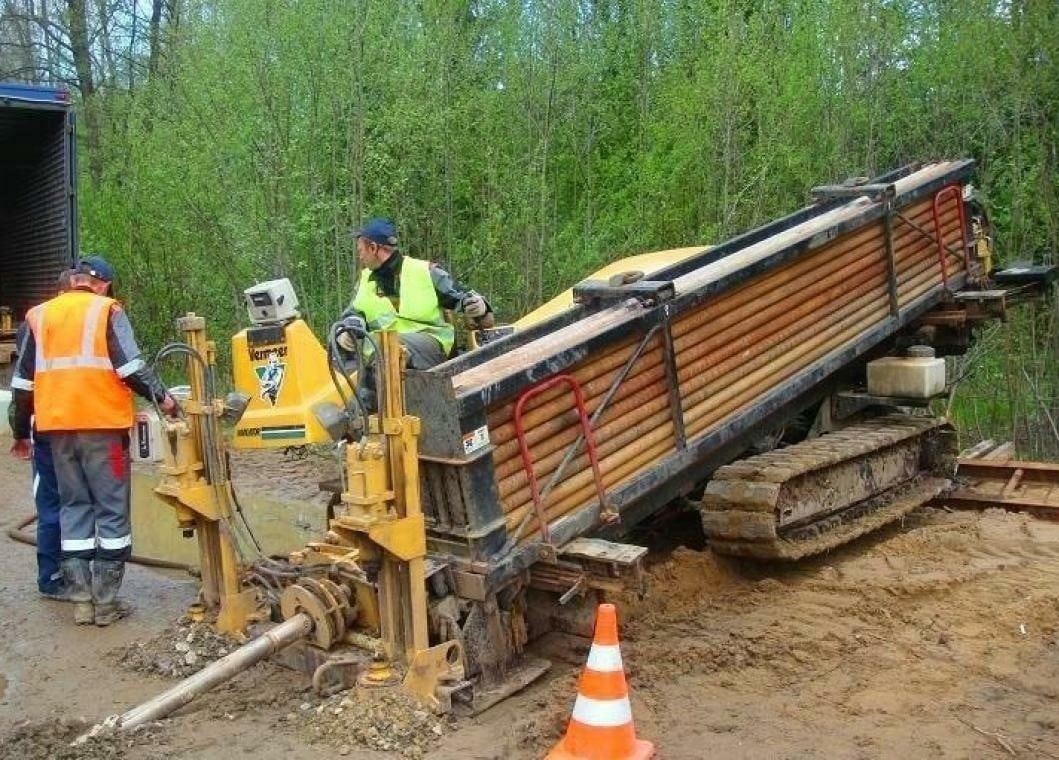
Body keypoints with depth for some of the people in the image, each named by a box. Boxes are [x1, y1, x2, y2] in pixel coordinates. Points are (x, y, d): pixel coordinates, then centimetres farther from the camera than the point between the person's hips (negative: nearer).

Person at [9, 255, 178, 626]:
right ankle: (106, 601, 3)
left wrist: (20, 432, 21)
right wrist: (161, 395, -1)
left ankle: (81, 601, 11)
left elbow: (23, 381, 14)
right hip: (102, 424, -4)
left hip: (58, 427, 5)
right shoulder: (107, 310, 0)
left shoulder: (39, 315, 13)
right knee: (112, 509, 3)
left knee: (73, 507, 12)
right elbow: (129, 365, -12)